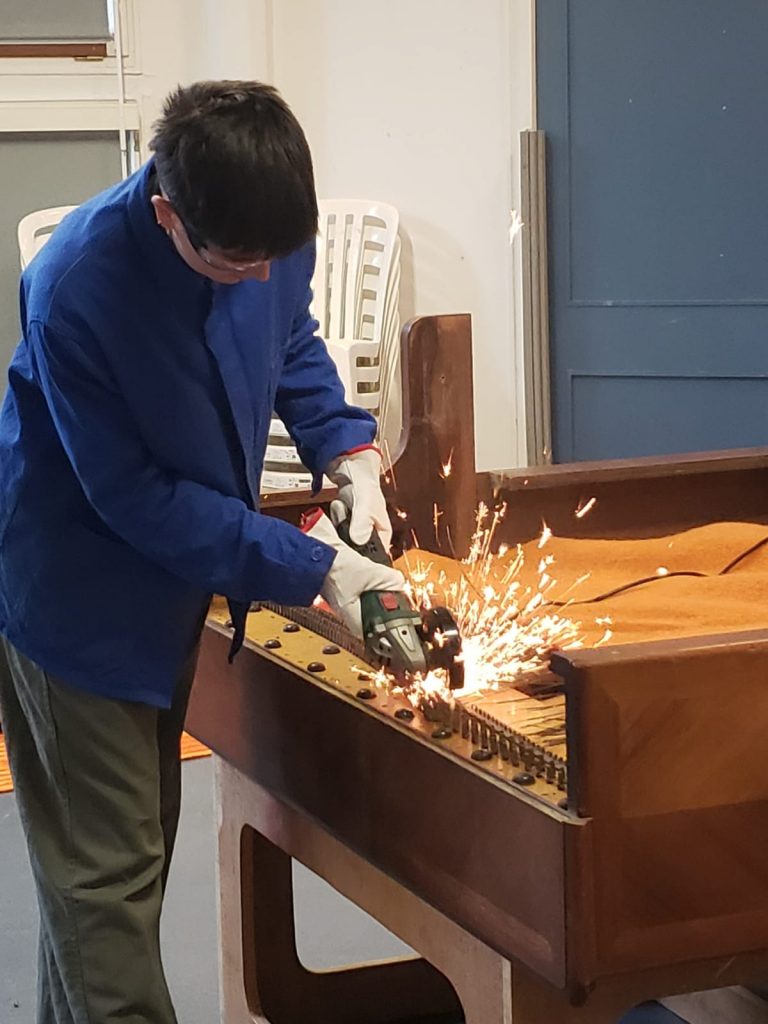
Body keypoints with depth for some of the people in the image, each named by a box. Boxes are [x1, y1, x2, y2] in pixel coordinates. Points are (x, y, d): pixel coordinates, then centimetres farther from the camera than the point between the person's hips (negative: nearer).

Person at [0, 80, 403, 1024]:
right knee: (108, 868, -2)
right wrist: (311, 568, -25)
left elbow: (293, 341, 10)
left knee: (137, 841, 18)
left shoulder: (269, 234, -15)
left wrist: (347, 452, -7)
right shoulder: (76, 289, -32)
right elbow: (132, 496, -25)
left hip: (170, 580, 7)